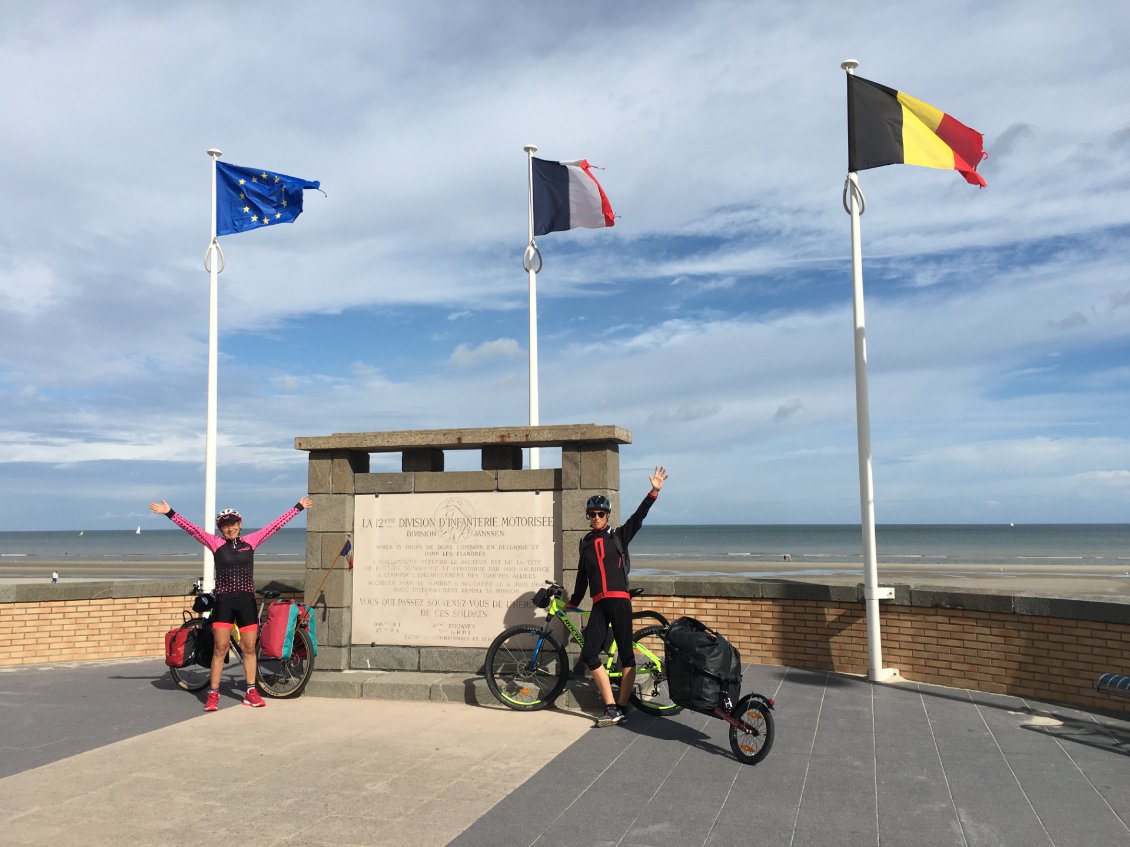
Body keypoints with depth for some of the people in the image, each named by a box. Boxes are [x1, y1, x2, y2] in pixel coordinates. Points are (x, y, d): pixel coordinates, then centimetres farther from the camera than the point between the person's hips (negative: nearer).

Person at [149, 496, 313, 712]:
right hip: (223, 601, -2)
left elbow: (276, 524, 9)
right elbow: (191, 528, -5)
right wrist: (169, 514, -12)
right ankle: (213, 694, 9)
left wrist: (298, 507, 13)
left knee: (249, 648, 7)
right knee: (220, 649, 0)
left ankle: (251, 693, 16)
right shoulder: (215, 543, 2)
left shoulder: (251, 541, 6)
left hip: (246, 601, 2)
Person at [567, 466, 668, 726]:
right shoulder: (586, 544, 18)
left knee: (626, 655, -2)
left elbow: (638, 517, -5)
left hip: (620, 600, -3)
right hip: (598, 605, 4)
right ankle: (612, 708, -2)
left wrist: (654, 491, -16)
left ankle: (621, 707, 6)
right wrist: (572, 603, 30)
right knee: (588, 655, -7)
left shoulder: (618, 536, 8)